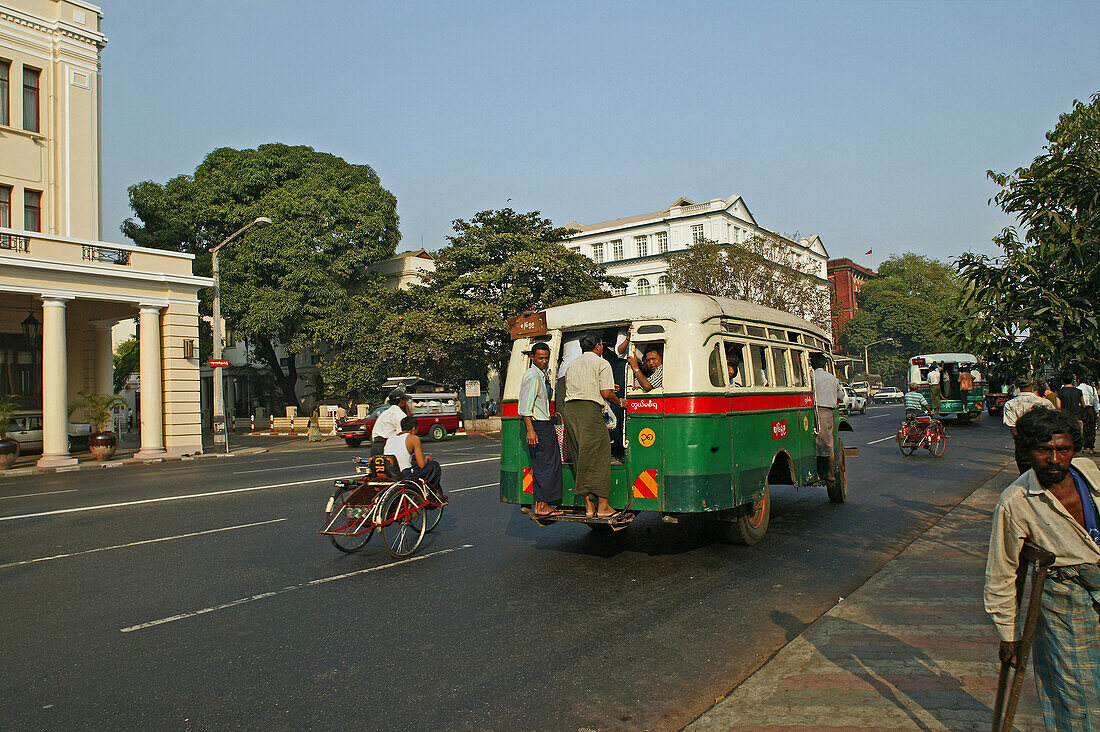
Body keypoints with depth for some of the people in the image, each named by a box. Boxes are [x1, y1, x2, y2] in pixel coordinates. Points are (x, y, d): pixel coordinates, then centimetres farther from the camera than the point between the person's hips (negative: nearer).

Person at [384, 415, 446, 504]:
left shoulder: (389, 439, 15)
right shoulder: (414, 438, -4)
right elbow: (422, 464, -6)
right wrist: (426, 459, 17)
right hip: (404, 476, -7)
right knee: (434, 465, 12)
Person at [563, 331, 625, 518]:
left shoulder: (572, 364, 21)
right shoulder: (602, 363, 0)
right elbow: (606, 393, -8)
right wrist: (620, 402, 12)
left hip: (569, 410, 7)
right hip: (590, 411, -7)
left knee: (581, 458, 9)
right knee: (600, 456, 0)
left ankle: (588, 506, 11)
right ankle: (602, 506, 1)